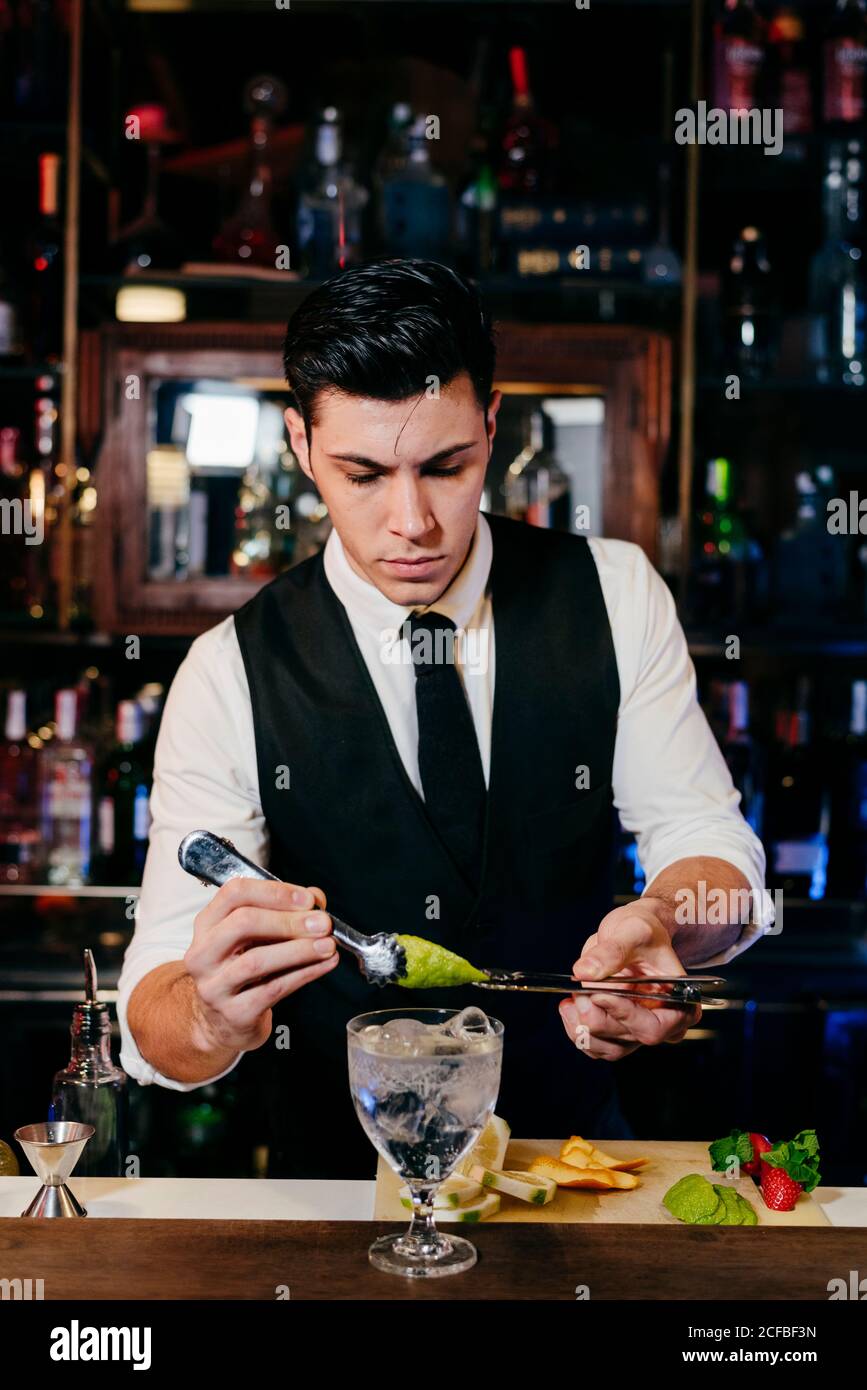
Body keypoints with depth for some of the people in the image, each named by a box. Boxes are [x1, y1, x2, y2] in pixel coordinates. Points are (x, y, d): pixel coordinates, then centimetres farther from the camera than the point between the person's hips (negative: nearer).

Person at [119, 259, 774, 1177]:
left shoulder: (614, 596, -4)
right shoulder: (230, 679, -9)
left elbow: (709, 840, -3)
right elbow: (152, 1021, -13)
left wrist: (660, 922, -26)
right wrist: (212, 1015, -36)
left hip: (575, 1139, -1)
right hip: (340, 1167, 1)